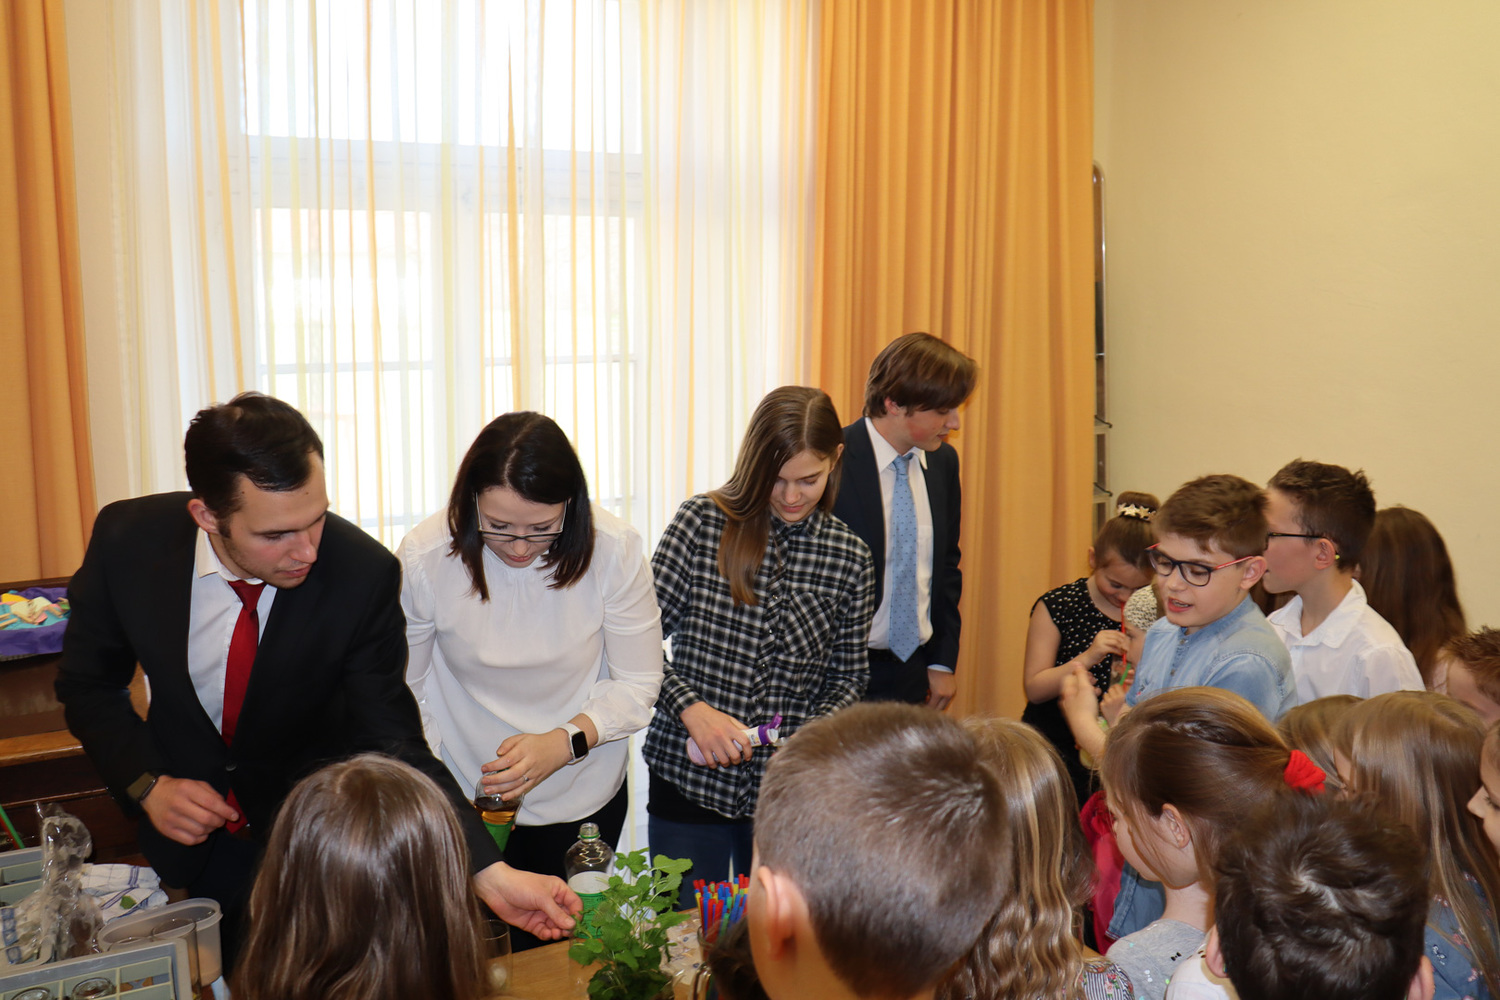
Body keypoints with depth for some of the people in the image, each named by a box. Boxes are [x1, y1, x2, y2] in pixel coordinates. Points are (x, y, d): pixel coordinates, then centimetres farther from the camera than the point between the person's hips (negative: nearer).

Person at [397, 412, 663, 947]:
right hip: (466, 801, 0)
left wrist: (563, 743, -24)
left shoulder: (614, 551, -20)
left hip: (582, 802, 1)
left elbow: (638, 686, -10)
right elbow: (405, 690, -7)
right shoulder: (423, 559, -19)